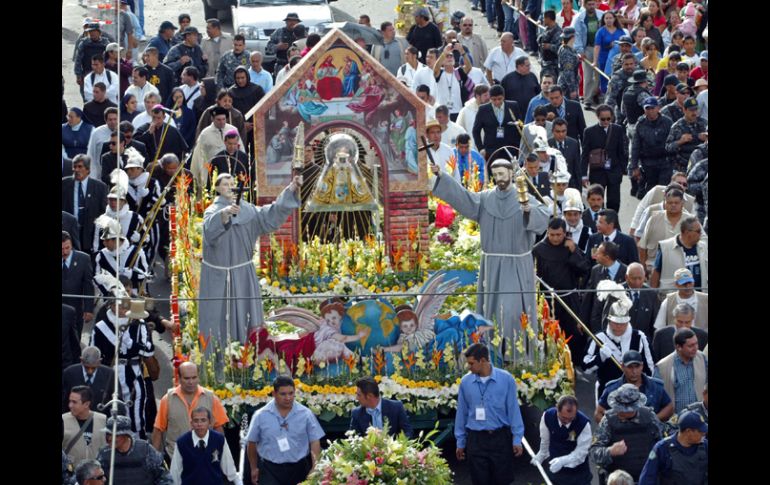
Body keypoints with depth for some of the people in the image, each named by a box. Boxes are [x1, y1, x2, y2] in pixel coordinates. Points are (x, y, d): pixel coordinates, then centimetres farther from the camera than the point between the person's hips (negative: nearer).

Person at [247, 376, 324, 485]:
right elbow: (252, 442, 9)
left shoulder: (305, 414, -2)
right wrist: (254, 468, 14)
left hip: (299, 469, 1)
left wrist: (315, 468, -12)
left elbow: (315, 441, -1)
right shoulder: (261, 416, -3)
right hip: (270, 471, -1)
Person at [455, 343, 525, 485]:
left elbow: (513, 410, -3)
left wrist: (517, 439, -4)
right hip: (476, 440, 2)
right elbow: (462, 413, 8)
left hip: (501, 438, -2)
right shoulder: (465, 382, 1)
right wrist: (460, 441, 11)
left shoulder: (506, 379, -6)